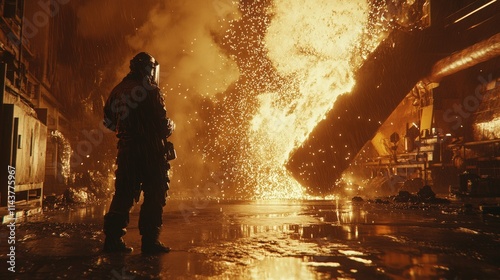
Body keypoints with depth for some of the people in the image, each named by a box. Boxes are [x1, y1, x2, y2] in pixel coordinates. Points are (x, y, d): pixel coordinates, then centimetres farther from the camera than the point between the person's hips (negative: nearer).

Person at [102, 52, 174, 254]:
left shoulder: (118, 90, 12)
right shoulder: (149, 90, -10)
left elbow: (108, 120, 18)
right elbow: (162, 123, -13)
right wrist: (170, 127, 8)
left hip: (126, 149, 7)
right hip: (150, 149, -6)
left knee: (124, 194, 13)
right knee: (155, 194, 1)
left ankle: (113, 238, 13)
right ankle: (149, 240, 1)